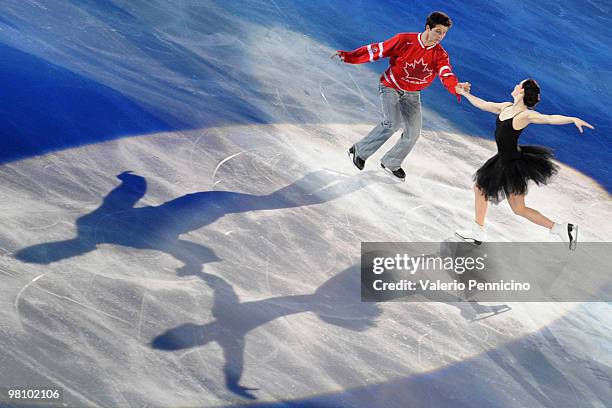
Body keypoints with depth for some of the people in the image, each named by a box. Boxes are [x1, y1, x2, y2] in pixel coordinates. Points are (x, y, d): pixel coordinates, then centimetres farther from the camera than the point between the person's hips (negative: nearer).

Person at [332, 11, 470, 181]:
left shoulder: (440, 55, -11)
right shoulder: (405, 40, -19)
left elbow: (446, 75, -27)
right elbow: (377, 50, -15)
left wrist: (457, 87, -51)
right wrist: (348, 56, -22)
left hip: (412, 94, 4)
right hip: (390, 86, -4)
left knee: (413, 132, 1)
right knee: (393, 123, -25)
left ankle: (391, 163, 25)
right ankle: (359, 151, -6)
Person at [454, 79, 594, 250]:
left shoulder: (526, 115, -21)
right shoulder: (506, 107, 3)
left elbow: (551, 118, -34)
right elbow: (482, 104, 18)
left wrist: (574, 119, -51)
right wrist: (464, 93, 27)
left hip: (512, 164, -9)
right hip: (503, 160, 9)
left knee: (519, 209, -1)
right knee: (479, 187, 21)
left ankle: (561, 229, 7)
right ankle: (477, 232, 34)